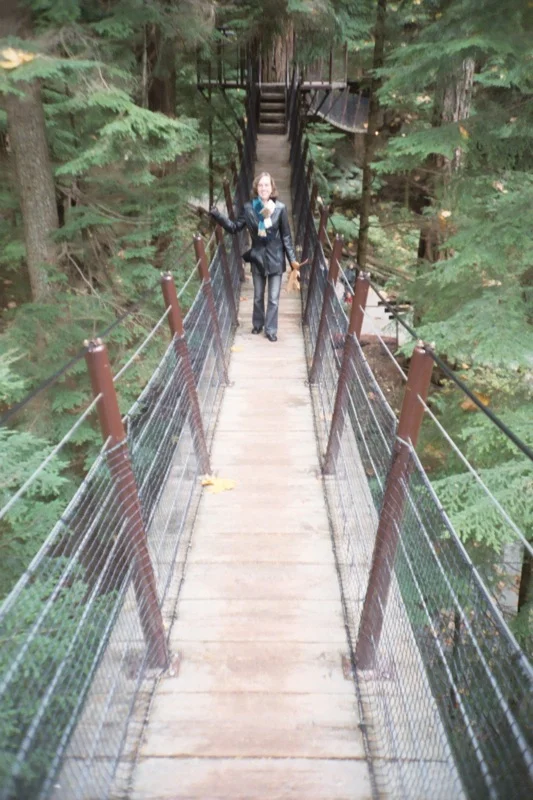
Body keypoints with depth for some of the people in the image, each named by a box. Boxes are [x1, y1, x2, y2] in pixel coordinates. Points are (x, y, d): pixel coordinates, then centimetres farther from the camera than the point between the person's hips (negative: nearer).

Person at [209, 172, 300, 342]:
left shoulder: (280, 208, -10)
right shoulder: (249, 208, -6)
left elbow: (286, 236, -6)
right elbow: (234, 227, -1)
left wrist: (292, 259, -8)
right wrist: (217, 214, -14)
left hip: (275, 258, -2)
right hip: (257, 258, 2)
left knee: (273, 299, 4)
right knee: (258, 297, 16)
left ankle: (270, 330, 18)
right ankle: (258, 324, 37)